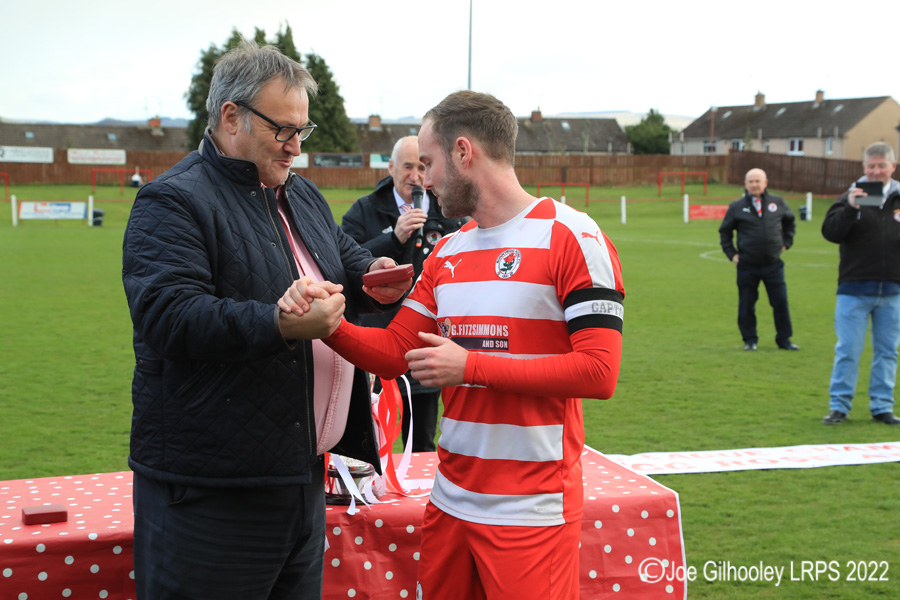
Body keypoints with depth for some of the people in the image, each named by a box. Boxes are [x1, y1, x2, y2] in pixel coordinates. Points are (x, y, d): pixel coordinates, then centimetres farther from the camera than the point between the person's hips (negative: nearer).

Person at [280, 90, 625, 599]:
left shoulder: (571, 237, -9)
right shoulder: (447, 253, 14)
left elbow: (599, 371, -16)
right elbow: (393, 353, 11)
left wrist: (471, 366, -16)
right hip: (452, 498, 6)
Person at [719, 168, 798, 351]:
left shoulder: (778, 202, 5)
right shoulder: (737, 207, 1)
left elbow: (790, 222, 23)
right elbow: (724, 232, 11)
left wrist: (786, 243, 14)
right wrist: (731, 254, 3)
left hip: (773, 264, 1)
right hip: (747, 266, -1)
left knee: (781, 302, 1)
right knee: (746, 305, 3)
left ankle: (784, 339, 12)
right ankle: (750, 339, 17)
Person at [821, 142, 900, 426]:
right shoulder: (851, 197, -1)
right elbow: (829, 232, -12)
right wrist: (849, 208, -26)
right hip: (854, 290, -3)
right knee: (847, 350, 0)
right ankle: (839, 406, 9)